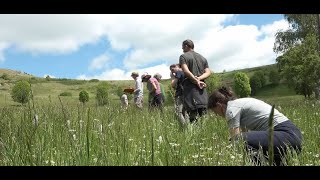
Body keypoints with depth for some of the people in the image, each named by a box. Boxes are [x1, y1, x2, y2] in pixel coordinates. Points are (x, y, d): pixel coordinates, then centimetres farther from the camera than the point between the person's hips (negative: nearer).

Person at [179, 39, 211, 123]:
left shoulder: (183, 56, 2)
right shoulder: (203, 58, 20)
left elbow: (186, 71, -14)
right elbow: (208, 72, 9)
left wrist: (197, 81, -12)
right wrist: (199, 78, -5)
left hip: (190, 89, -5)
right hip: (202, 90, 6)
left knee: (193, 118, -7)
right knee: (203, 117, 7)